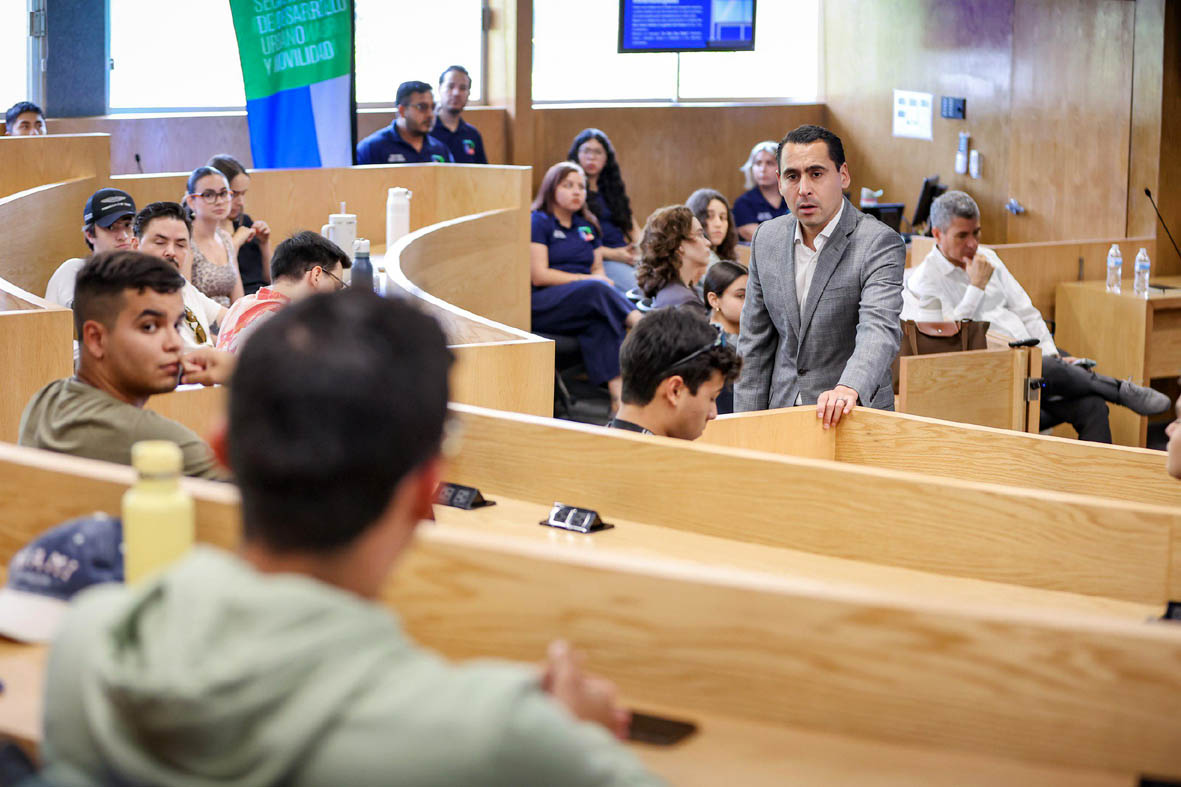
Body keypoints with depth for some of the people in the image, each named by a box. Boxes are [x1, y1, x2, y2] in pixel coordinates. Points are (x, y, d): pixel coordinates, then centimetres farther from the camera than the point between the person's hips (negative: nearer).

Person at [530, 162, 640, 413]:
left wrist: (600, 278, -6)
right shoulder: (539, 222, 2)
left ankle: (616, 392, -48)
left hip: (584, 307, 5)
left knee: (600, 322, -32)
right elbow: (539, 276, -7)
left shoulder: (587, 227, 22)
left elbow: (599, 270, 20)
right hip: (542, 305, -4)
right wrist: (587, 279, -9)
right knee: (595, 290, -34)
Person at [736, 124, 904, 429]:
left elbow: (879, 327, -25)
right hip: (782, 412, 4)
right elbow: (755, 341, 11)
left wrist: (848, 388, -43)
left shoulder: (879, 243, -10)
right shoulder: (767, 238, 6)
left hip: (854, 415, -4)